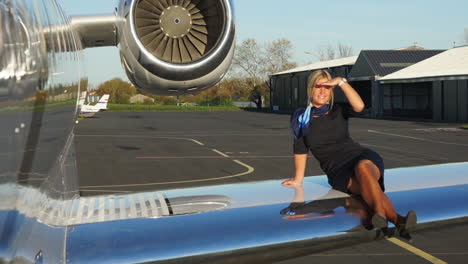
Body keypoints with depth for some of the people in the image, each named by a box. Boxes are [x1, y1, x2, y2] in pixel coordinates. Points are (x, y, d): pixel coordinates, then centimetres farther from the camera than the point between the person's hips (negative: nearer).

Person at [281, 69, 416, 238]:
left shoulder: (338, 111, 8)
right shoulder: (301, 118, 7)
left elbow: (359, 106, -14)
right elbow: (300, 151, 12)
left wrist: (341, 81, -15)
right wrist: (298, 179, 15)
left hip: (362, 158, 0)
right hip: (339, 172, 0)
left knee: (362, 168, -39)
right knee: (367, 186, -34)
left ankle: (380, 213, -63)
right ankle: (398, 221, -57)